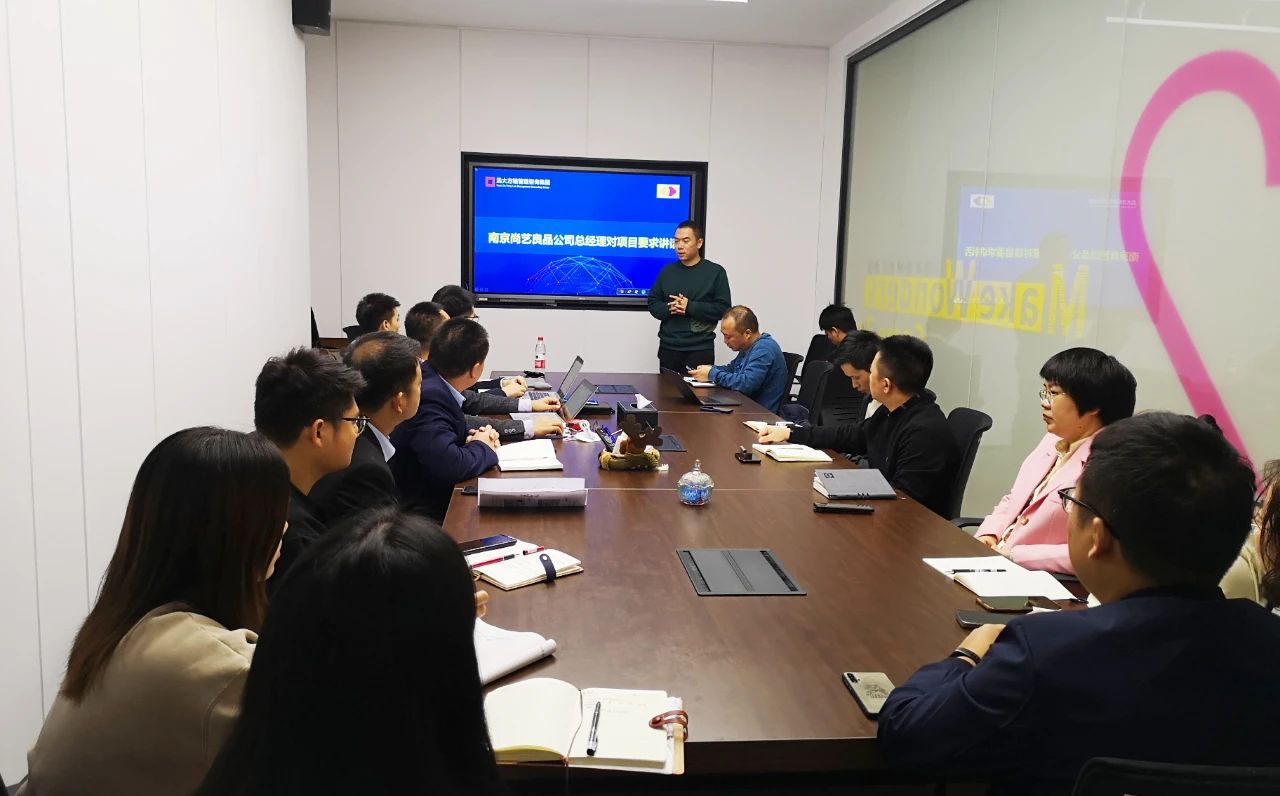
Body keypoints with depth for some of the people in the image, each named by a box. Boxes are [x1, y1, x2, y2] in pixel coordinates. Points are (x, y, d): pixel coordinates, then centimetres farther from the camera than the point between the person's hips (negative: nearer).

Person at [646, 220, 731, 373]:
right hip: (668, 348, 3)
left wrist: (690, 307, -15)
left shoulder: (715, 271, -1)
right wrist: (669, 308, -10)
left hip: (700, 349, -3)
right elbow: (653, 304, 11)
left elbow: (723, 308, -6)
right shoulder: (667, 271, 11)